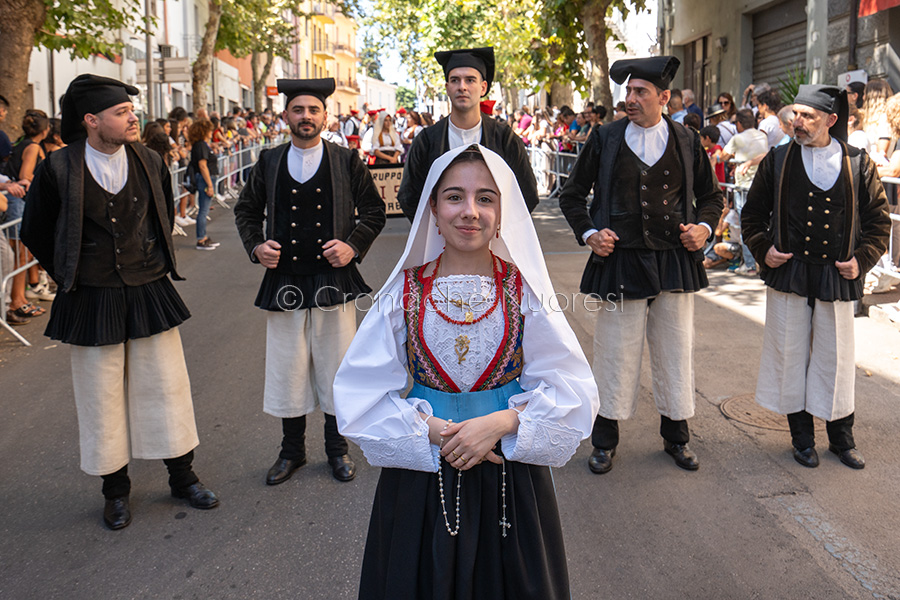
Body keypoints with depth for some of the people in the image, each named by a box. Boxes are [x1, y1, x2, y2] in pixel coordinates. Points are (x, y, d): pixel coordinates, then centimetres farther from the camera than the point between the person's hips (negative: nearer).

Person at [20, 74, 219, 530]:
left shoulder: (149, 162, 0)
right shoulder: (58, 169, -10)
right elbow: (34, 232, 4)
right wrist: (70, 276, 7)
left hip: (150, 294, 3)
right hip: (91, 301, -2)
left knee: (167, 385, 8)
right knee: (102, 395, 7)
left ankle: (182, 476, 25)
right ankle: (116, 489, 25)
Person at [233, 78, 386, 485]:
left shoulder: (347, 161, 3)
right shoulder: (268, 163, 8)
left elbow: (374, 210, 7)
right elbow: (246, 210, 17)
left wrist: (354, 245, -7)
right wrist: (255, 246, 0)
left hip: (334, 279, -1)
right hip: (284, 280, 2)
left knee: (335, 366, 7)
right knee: (287, 369, 7)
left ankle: (337, 449, 25)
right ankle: (292, 451, 25)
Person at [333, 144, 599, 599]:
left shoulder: (524, 292, -7)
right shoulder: (405, 293, -6)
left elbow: (570, 391, -7)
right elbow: (362, 392, -4)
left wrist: (501, 423, -20)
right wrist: (429, 431, -17)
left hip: (511, 475, 0)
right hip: (421, 472, 0)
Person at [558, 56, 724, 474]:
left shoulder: (686, 142, 5)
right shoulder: (605, 139, 0)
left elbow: (711, 195, 17)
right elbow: (572, 194, 9)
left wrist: (704, 227, -1)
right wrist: (588, 233, -5)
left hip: (674, 262, 2)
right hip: (620, 261, -1)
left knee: (675, 352, 10)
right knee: (615, 353, 4)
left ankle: (676, 437, 28)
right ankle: (605, 441, 20)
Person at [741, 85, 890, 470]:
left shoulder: (858, 164, 1)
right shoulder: (778, 161, 1)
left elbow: (879, 219, 9)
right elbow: (753, 214, 10)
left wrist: (862, 259, -3)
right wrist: (762, 250, -4)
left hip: (836, 277, 0)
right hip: (788, 275, 0)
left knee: (836, 359, 7)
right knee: (791, 356, 6)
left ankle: (841, 438, 25)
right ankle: (802, 437, 22)